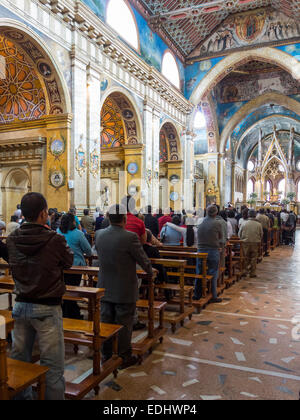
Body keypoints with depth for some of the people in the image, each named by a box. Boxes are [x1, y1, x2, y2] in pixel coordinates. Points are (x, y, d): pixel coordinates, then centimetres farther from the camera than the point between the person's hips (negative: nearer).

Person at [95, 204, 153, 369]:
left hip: (105, 288, 5)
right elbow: (143, 260, -10)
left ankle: (106, 355, 29)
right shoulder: (130, 237, -20)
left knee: (106, 322, 16)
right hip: (124, 290, -5)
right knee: (124, 324, 8)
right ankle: (124, 357, 22)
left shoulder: (99, 234, -3)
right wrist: (150, 271, 11)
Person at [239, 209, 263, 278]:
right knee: (254, 258, 8)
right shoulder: (259, 224, -6)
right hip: (255, 243, 0)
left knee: (247, 257, 18)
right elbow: (261, 234, 4)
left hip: (246, 242, 0)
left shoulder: (244, 223, -8)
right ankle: (253, 273, 11)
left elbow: (239, 234, 1)